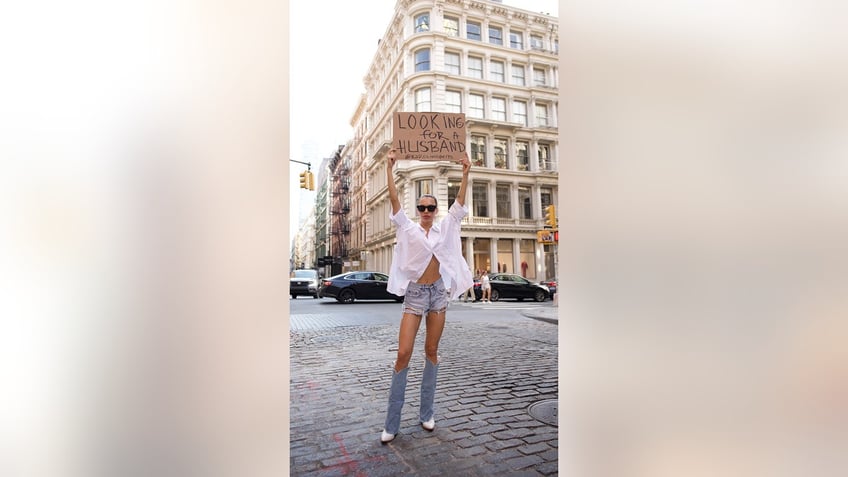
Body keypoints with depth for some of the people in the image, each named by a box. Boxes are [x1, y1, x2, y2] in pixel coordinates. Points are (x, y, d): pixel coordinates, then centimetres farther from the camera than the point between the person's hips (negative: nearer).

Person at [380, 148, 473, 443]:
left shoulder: (445, 228, 8)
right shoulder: (409, 228, 2)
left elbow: (460, 202, 3)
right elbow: (394, 200, -7)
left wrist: (465, 173, -3)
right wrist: (389, 168, -14)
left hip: (438, 292, 3)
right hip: (415, 293, -3)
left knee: (431, 352, 9)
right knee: (403, 354, -8)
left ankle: (426, 414, 21)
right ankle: (391, 424, 3)